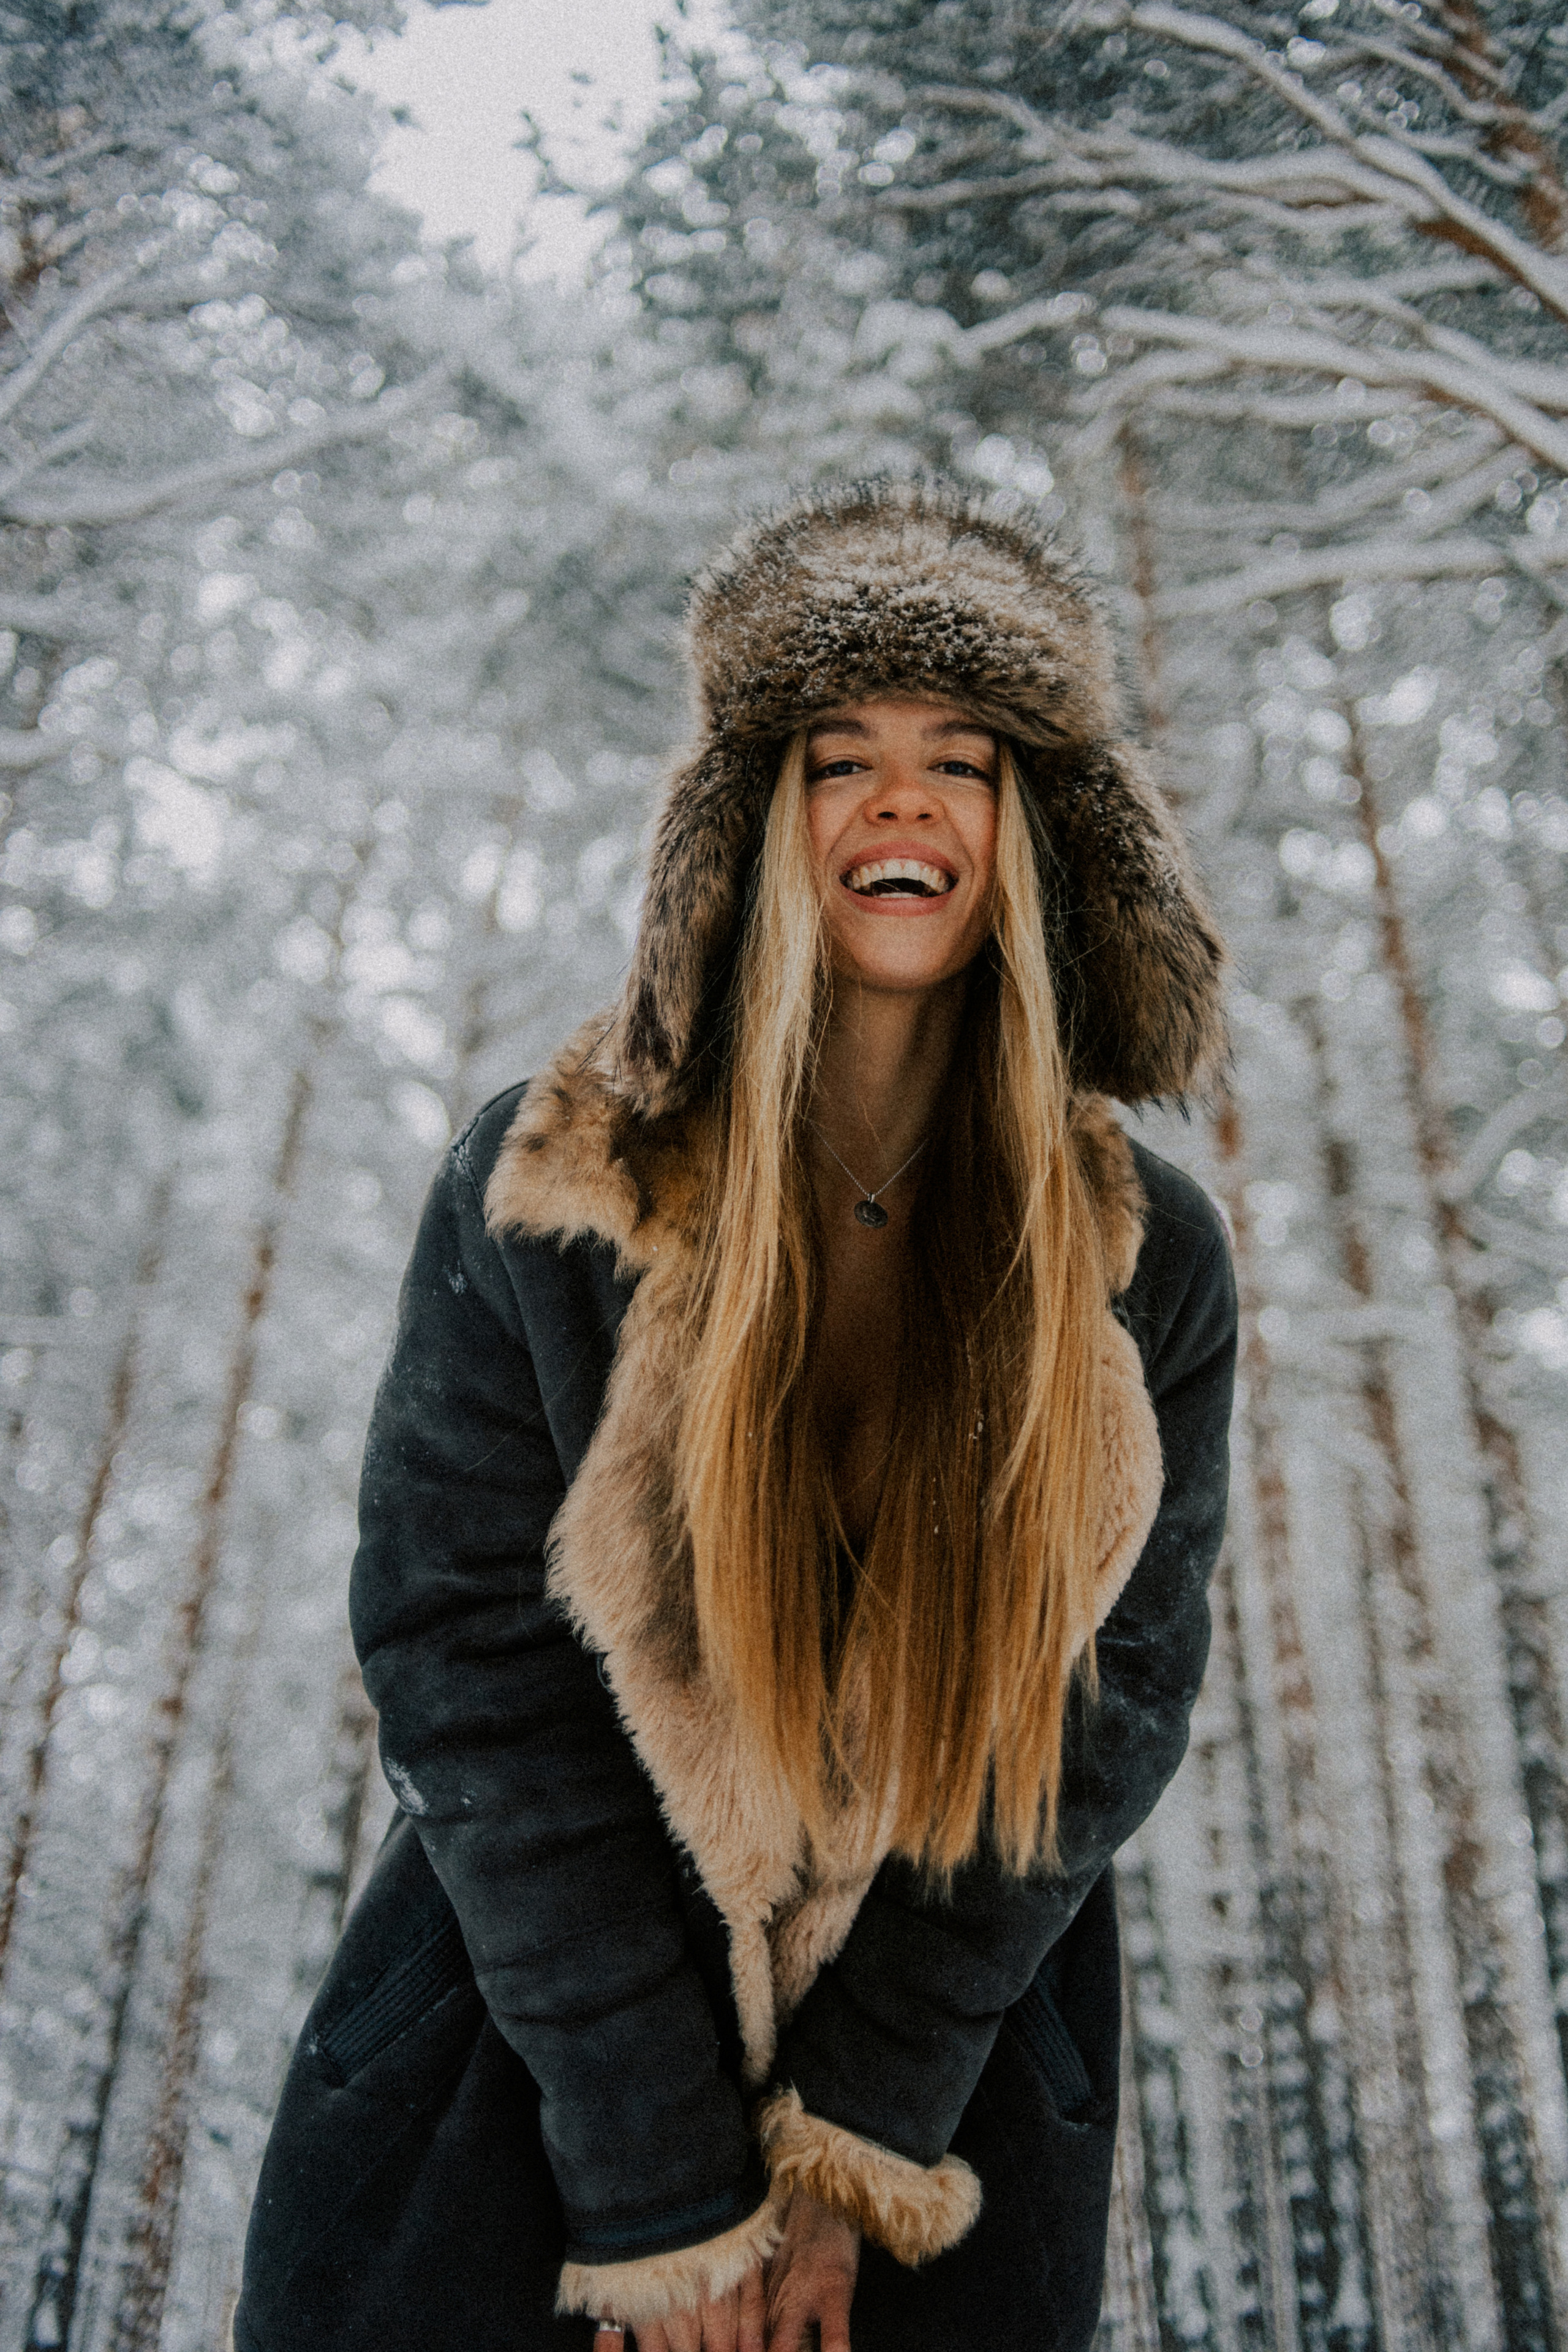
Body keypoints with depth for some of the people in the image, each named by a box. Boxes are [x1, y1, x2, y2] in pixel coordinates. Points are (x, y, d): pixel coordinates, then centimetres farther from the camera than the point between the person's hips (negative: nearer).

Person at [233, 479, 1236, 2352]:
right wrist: (668, 2201, -12)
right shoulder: (535, 1193, -19)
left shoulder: (1147, 1263, -14)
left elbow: (1109, 1704, -9)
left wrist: (852, 2142, -8)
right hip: (542, 1997, -1)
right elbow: (468, 1670, -17)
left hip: (954, 2031, 2)